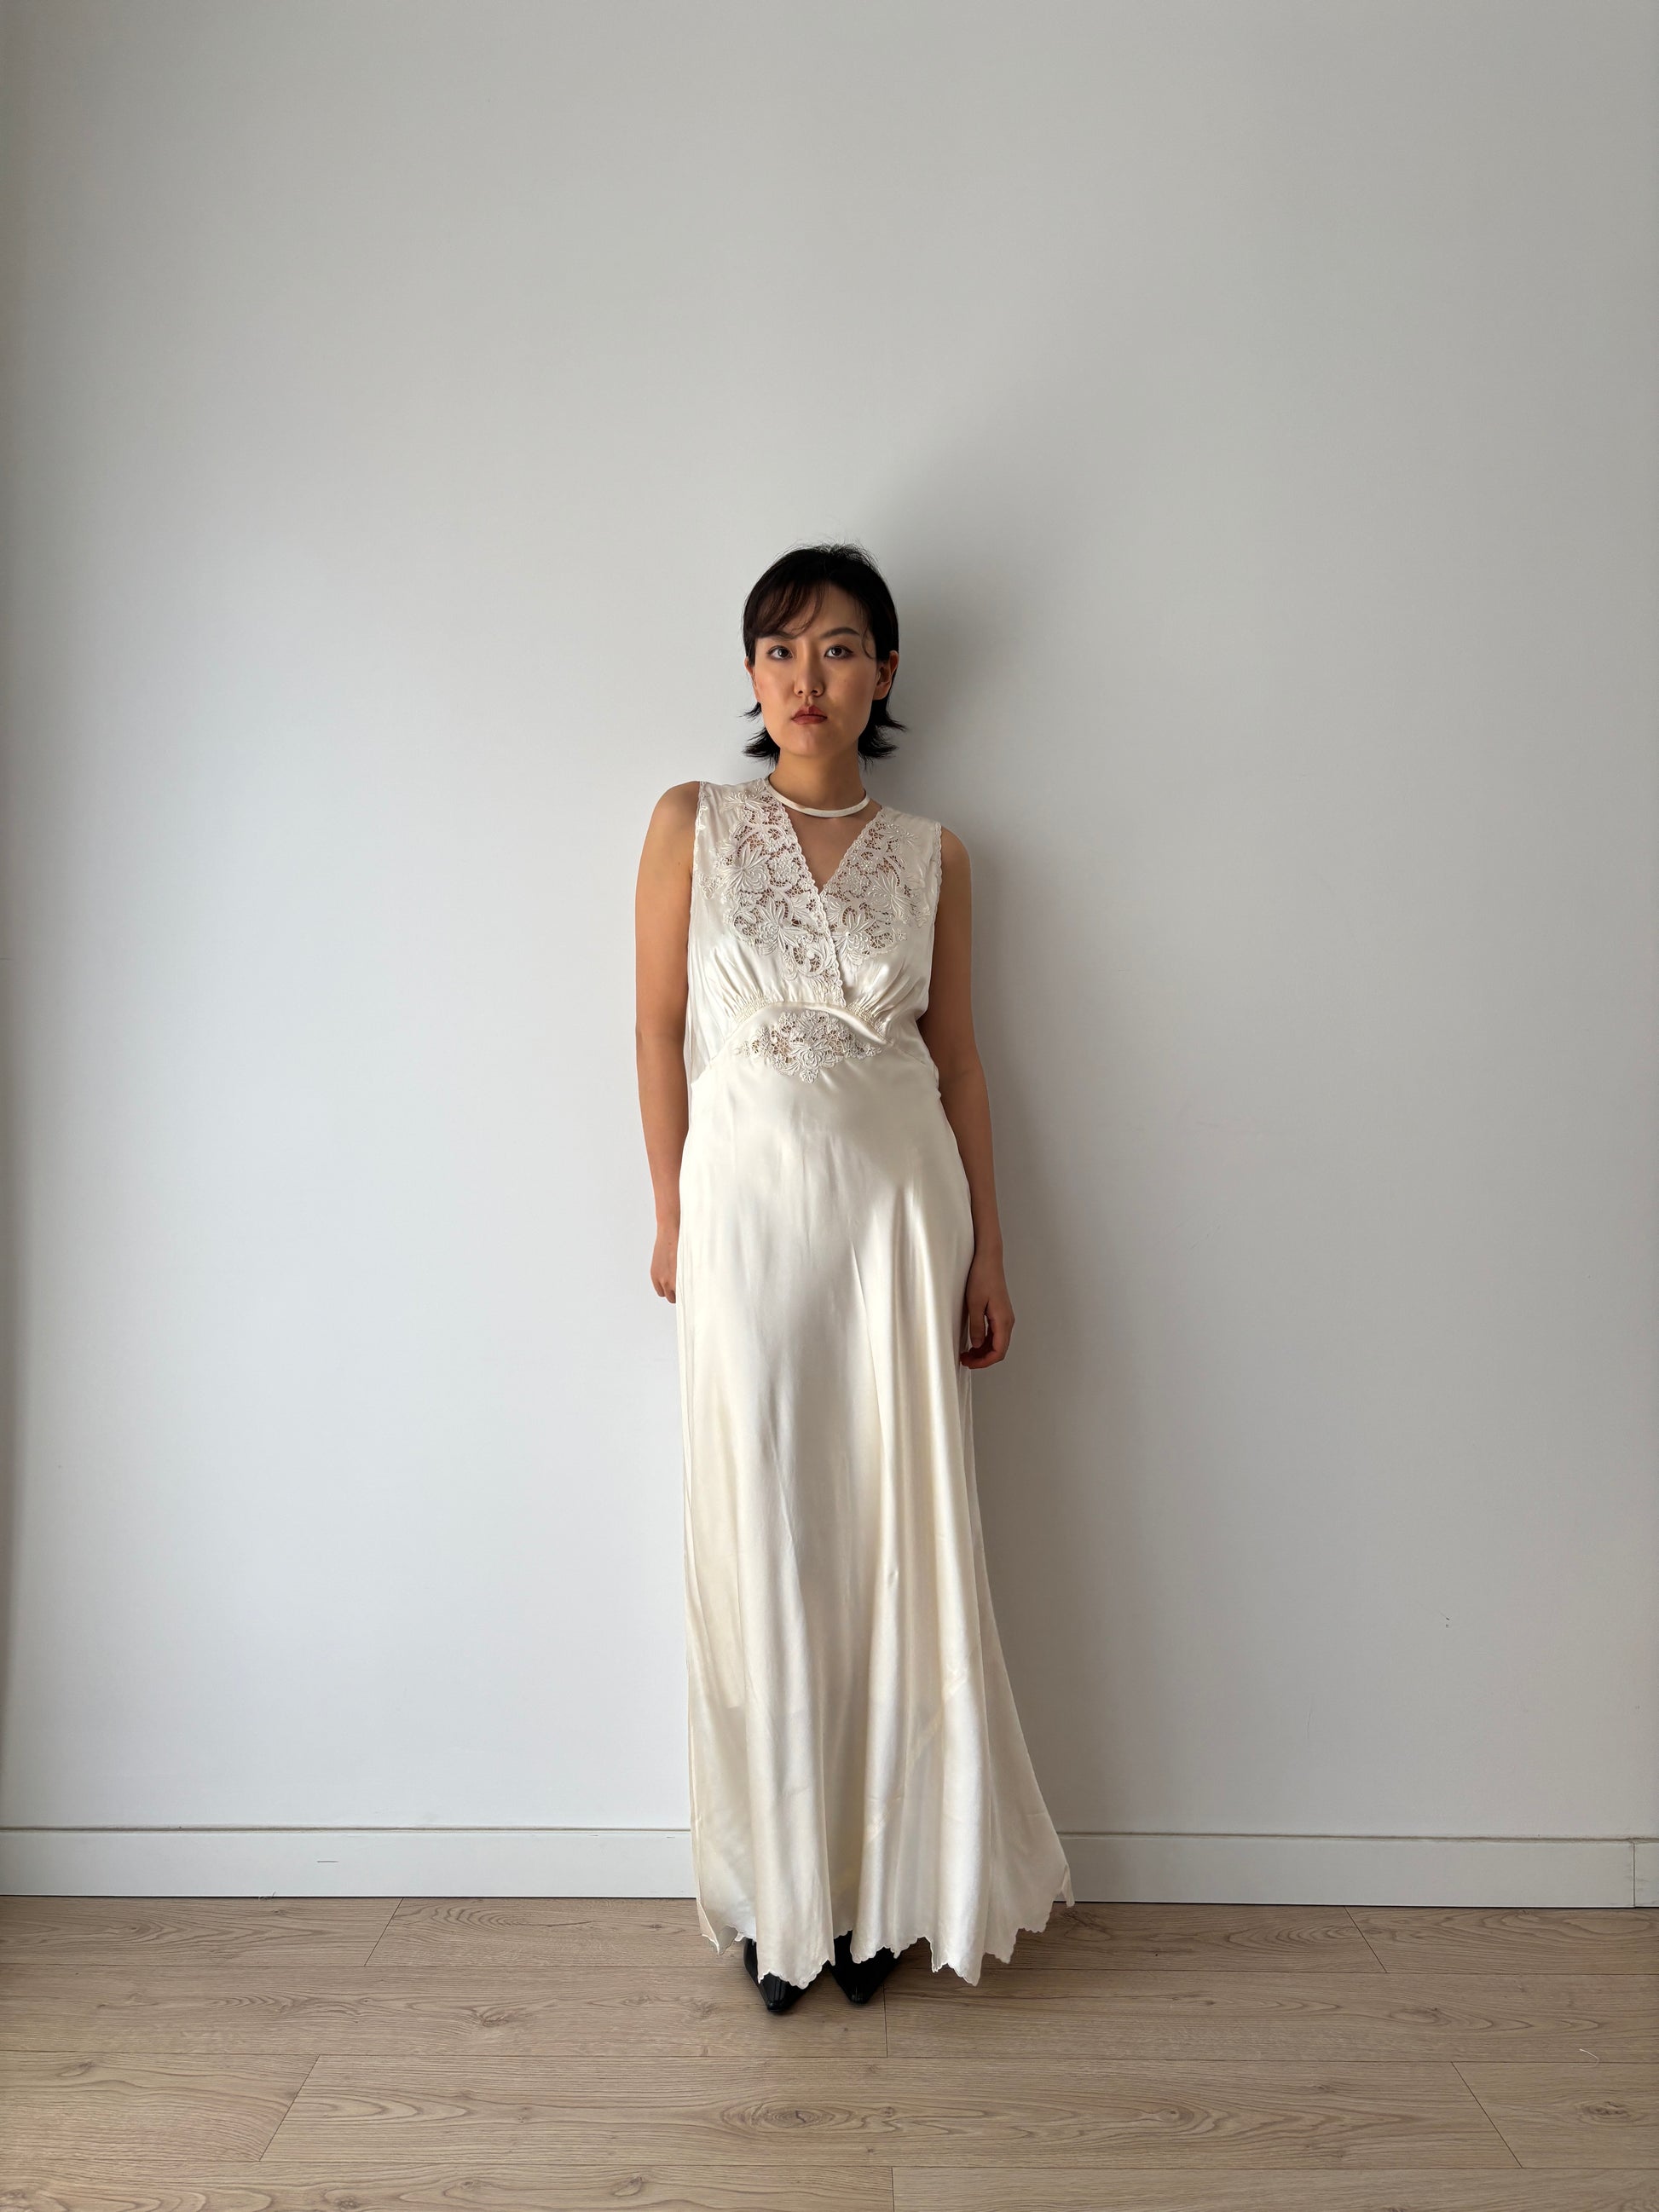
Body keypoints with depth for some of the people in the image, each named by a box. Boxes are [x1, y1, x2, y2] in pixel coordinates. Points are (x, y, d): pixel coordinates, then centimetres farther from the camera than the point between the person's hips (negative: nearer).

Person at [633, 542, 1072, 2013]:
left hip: (900, 1202, 1)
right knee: (761, 1545, 6)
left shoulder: (930, 853, 7)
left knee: (901, 1540, 7)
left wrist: (987, 1249, 4)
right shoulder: (692, 823, 4)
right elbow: (660, 1029, 4)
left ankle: (887, 1885, 26)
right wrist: (673, 1219, 1)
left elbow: (959, 1057, 8)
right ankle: (778, 1890, 26)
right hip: (749, 1201, -1)